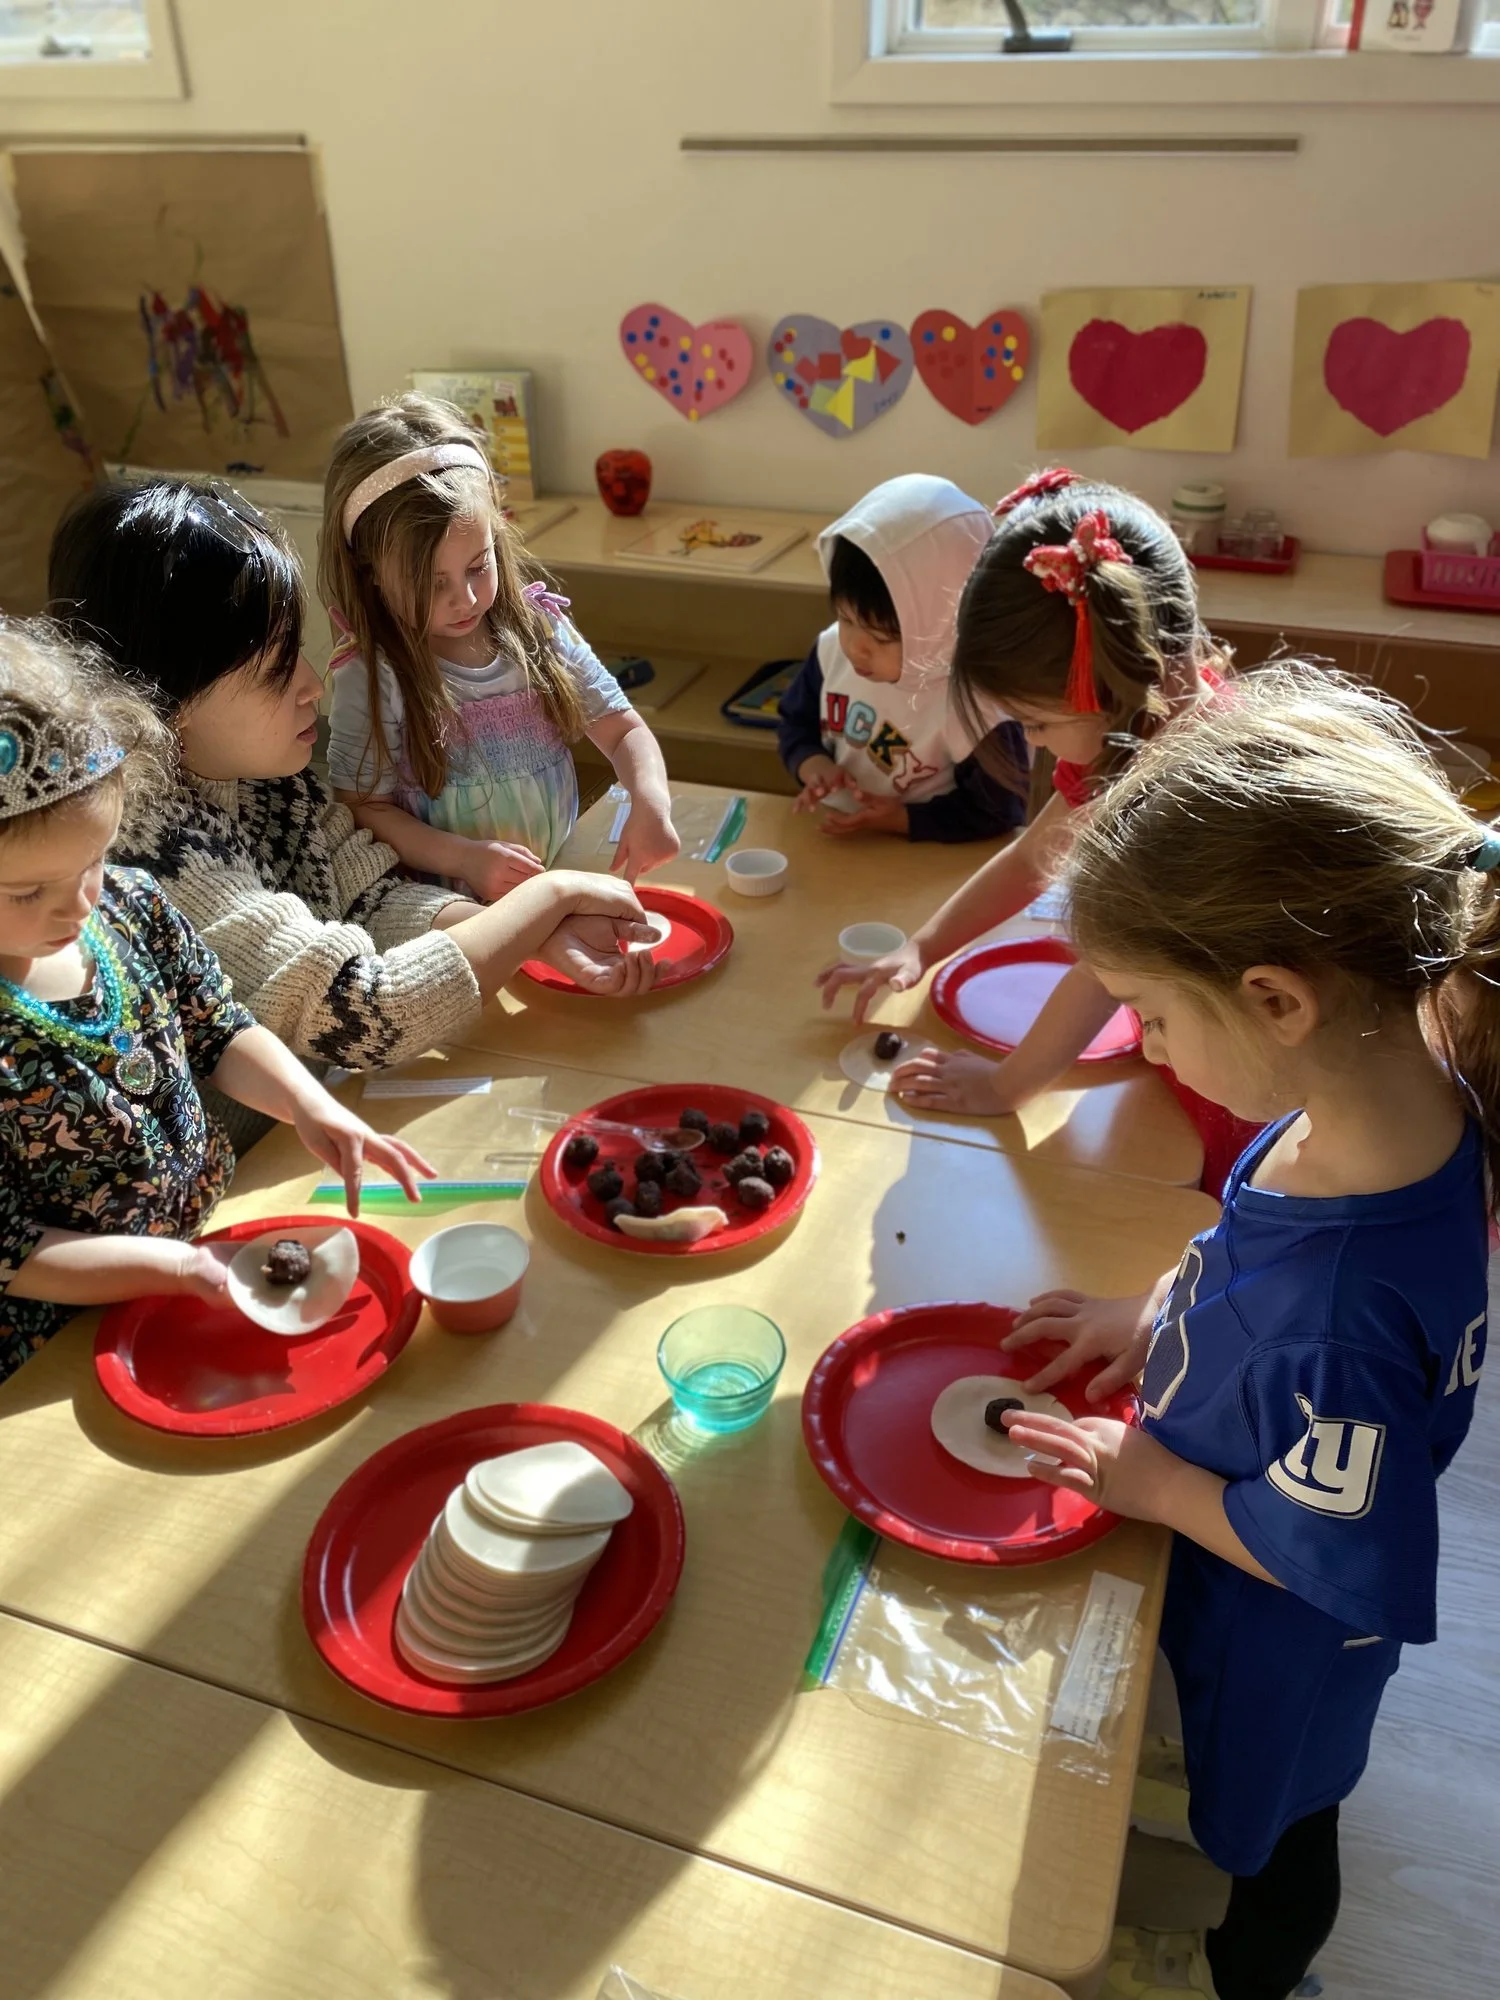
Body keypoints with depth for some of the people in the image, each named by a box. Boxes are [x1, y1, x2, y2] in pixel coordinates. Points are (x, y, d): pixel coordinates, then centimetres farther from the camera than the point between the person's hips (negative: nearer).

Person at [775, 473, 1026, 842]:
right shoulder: (833, 648, -5)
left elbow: (999, 810, -13)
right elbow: (796, 724, 11)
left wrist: (901, 819, -20)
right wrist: (813, 765, -10)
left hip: (920, 860, -4)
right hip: (833, 839, 4)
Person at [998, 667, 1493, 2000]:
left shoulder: (1346, 1310, -47)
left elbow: (1341, 1561, -29)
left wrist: (1154, 1480, -16)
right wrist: (1159, 1318, -4)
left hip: (1285, 1628, -7)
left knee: (1270, 1824, 28)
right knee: (1271, 1795, 37)